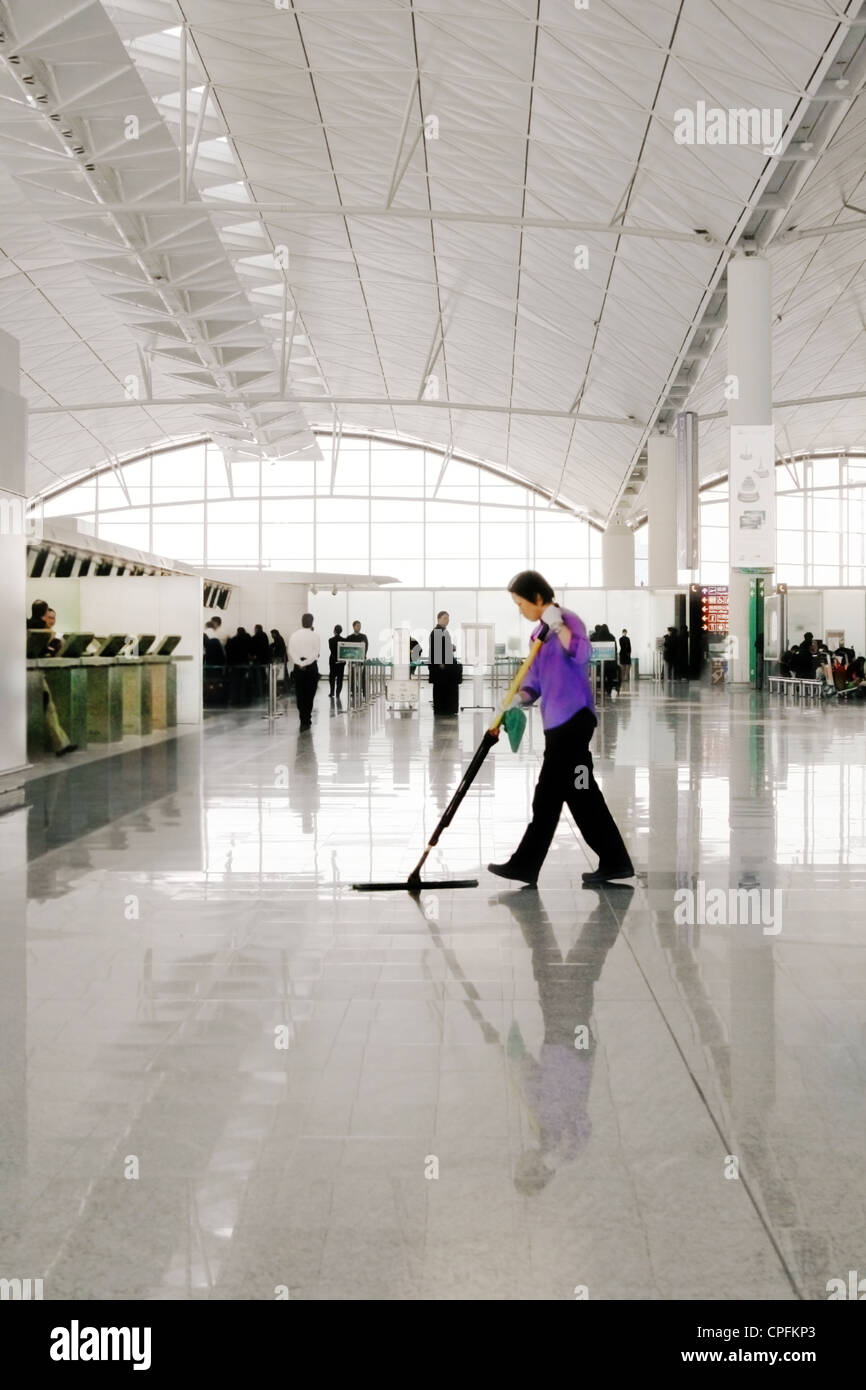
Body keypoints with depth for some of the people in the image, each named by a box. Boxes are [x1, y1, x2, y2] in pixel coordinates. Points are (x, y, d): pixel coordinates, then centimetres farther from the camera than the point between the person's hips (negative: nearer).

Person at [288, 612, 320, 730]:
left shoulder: (294, 635, 1)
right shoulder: (315, 636, -5)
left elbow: (290, 652, -5)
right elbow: (316, 653, -12)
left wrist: (299, 664, -8)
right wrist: (305, 663, -12)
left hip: (297, 667, 2)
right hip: (311, 667, -2)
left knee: (299, 694, 10)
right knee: (309, 695, 3)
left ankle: (303, 720, 11)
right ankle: (306, 721, 2)